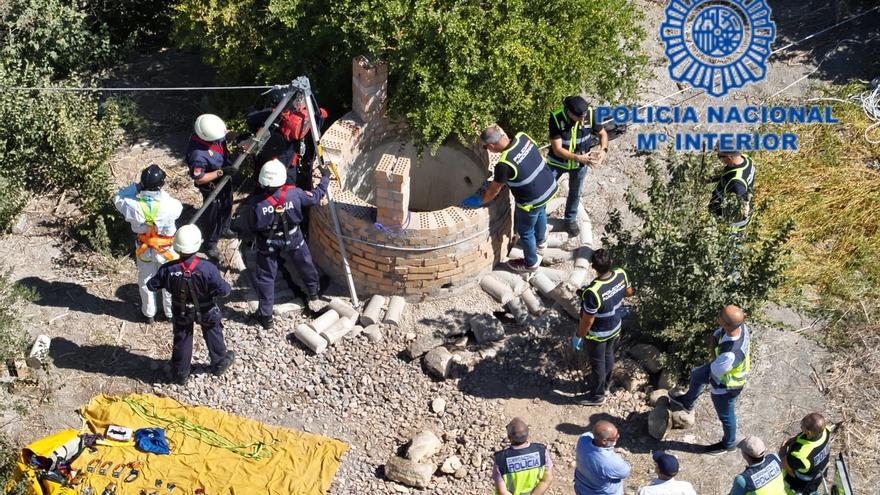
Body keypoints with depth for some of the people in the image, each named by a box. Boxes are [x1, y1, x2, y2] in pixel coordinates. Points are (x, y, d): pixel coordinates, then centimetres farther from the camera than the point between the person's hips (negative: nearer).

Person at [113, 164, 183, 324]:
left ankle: (149, 313, 43)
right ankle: (170, 312, 42)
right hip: (166, 249, -1)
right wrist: (161, 193, -11)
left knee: (145, 282, 26)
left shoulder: (133, 205, -29)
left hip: (144, 249, 1)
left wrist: (135, 187, -18)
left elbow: (117, 199, -9)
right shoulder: (170, 205, -32)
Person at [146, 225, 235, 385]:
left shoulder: (168, 269, -28)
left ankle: (180, 373, 37)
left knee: (182, 339, 23)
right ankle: (219, 363, 46)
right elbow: (224, 291, -29)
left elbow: (152, 286, -13)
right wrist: (226, 287, -6)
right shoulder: (207, 268, -34)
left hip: (181, 312, 1)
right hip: (206, 311, -1)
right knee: (213, 335, 26)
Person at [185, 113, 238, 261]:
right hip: (212, 187, -7)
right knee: (213, 215, 15)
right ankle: (210, 245, 39)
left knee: (226, 206, 30)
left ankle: (224, 229, 58)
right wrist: (221, 172, -33)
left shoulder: (209, 132, -22)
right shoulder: (197, 154, -42)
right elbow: (199, 179, -30)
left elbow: (223, 137, 1)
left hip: (224, 180, 7)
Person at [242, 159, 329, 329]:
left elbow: (249, 229, -16)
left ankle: (265, 316, 22)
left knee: (265, 277, 15)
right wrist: (325, 178, 8)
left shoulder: (257, 202, -29)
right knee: (305, 265, 28)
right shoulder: (294, 194, -26)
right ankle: (313, 292, 53)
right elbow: (315, 197, -7)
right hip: (293, 239, 1)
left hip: (268, 244, -1)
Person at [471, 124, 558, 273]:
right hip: (550, 186, 7)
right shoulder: (523, 137, -13)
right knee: (540, 214, 37)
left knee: (525, 232, 20)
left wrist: (479, 201, 3)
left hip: (532, 200, -7)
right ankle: (541, 240, 65)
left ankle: (530, 263, 42)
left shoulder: (504, 164, -32)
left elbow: (494, 190, -15)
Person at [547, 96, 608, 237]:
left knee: (575, 193, 21)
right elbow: (557, 149, -29)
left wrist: (603, 150, -26)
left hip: (580, 163, 3)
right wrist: (579, 158, -41)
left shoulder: (590, 114, -24)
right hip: (557, 162, -2)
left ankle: (570, 219, 46)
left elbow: (603, 133, -6)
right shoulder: (556, 118, -31)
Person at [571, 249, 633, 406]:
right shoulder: (621, 274, -21)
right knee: (608, 355, 30)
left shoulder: (593, 292, -41)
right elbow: (629, 292, 1)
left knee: (597, 363, 18)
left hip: (598, 334, -6)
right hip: (615, 327, 6)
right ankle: (604, 384, 54)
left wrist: (578, 336, -11)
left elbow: (587, 320, -27)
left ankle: (597, 396, 40)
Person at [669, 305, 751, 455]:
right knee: (697, 375, 33)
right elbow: (716, 335, -6)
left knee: (725, 415, 22)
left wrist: (713, 348, -19)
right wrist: (714, 337, -26)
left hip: (725, 386, -8)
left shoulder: (730, 354, -49)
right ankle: (687, 402, 65)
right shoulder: (741, 326, -27)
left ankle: (728, 444, 52)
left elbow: (715, 370, -27)